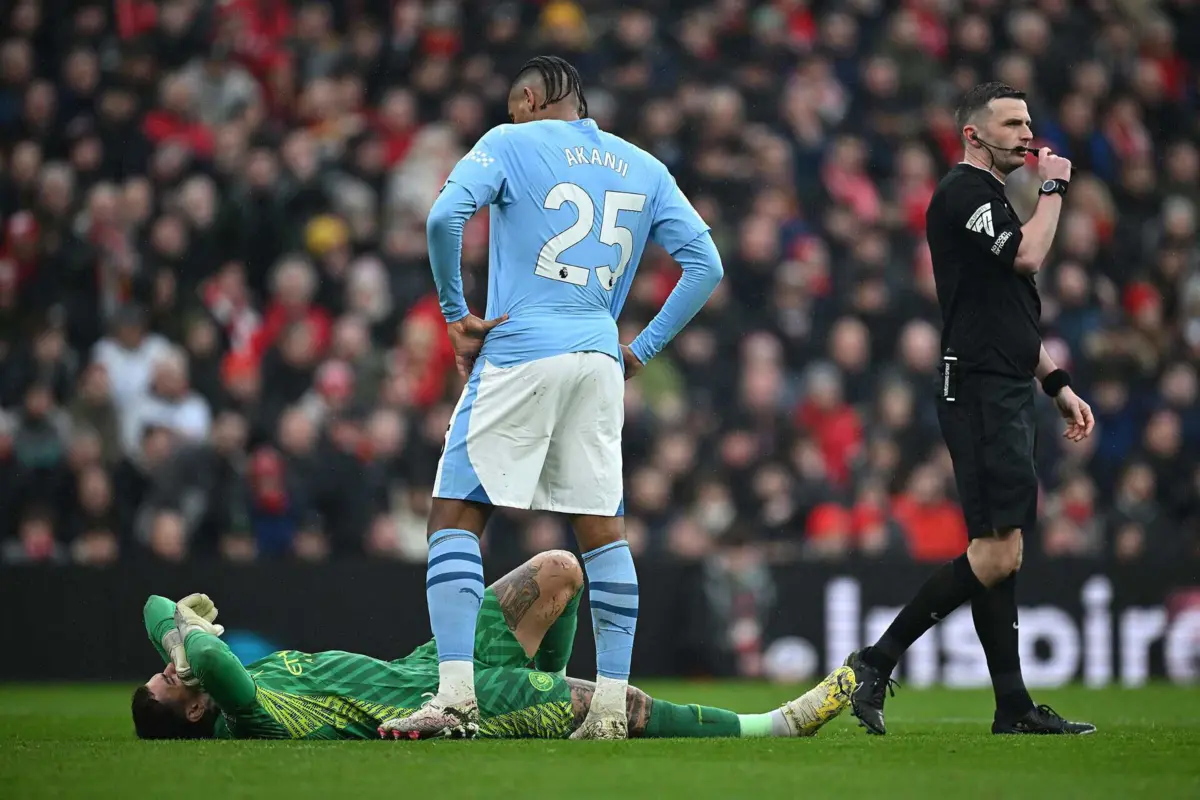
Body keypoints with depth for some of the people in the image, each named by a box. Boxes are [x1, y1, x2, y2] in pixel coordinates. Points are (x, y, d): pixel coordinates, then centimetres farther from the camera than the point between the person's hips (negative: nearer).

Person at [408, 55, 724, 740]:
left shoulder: (511, 143, 3)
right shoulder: (644, 169, 16)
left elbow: (445, 216, -13)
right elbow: (706, 266, 11)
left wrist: (457, 313, -4)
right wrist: (642, 349, 12)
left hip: (519, 355, -5)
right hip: (600, 362, 5)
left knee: (456, 515, -2)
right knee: (602, 525, 9)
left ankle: (456, 696, -14)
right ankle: (612, 704, 5)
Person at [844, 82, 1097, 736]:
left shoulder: (991, 198, 24)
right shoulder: (963, 193, -8)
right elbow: (1028, 255, -21)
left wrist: (1058, 385, 23)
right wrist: (1053, 188, -7)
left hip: (1004, 394, 10)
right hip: (979, 390, -10)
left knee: (1000, 553, 7)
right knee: (996, 552, -15)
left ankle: (1013, 708, 6)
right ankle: (877, 662, -11)